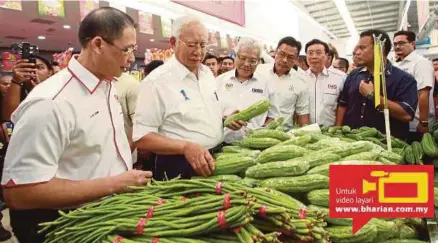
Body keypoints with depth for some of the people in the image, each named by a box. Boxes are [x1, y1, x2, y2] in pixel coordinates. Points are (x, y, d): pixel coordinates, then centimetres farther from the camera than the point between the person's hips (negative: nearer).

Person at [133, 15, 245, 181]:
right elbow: (141, 138, -21)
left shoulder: (207, 73, 6)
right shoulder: (157, 81, -17)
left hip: (214, 161, 7)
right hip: (180, 168, -7)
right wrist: (185, 147, -32)